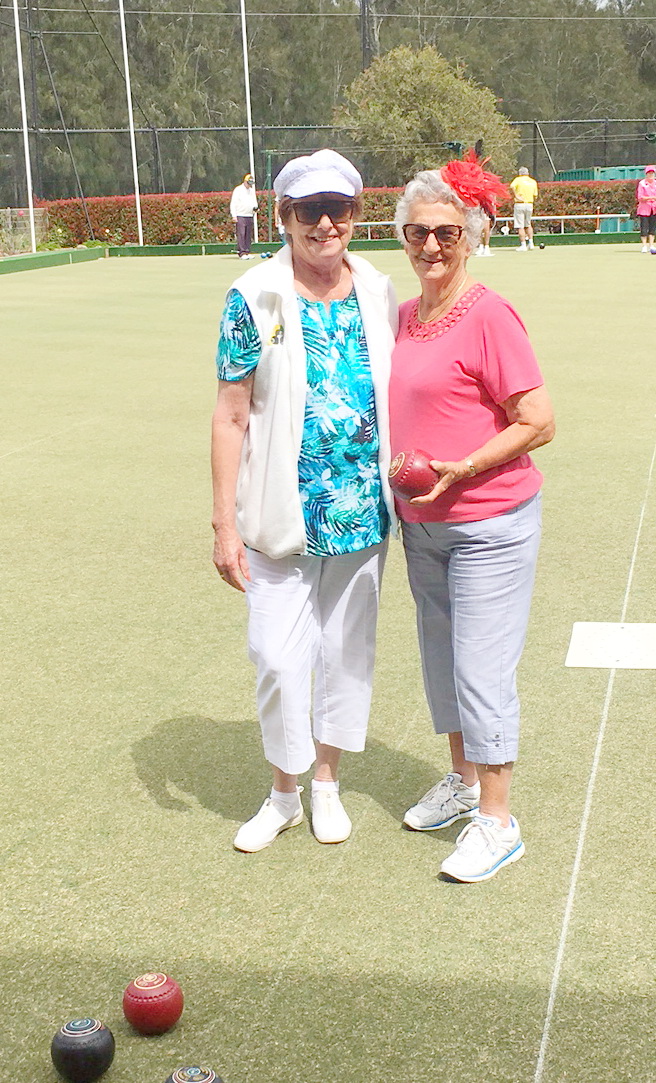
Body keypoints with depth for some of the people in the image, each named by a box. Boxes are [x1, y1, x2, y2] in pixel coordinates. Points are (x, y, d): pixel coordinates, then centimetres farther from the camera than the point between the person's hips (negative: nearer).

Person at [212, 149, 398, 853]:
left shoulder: (378, 294, 3)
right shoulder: (255, 299, -7)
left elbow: (396, 400, 12)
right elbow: (231, 418, -7)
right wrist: (225, 523, -9)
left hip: (364, 511, 3)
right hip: (283, 515, -3)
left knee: (348, 649, 13)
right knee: (278, 656, 0)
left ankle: (327, 781, 34)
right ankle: (284, 792, 23)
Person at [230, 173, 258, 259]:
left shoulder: (252, 190, 17)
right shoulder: (238, 190, -2)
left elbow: (254, 200, 28)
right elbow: (233, 204, -6)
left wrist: (255, 207, 3)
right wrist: (234, 216, -14)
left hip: (249, 216, 6)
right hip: (240, 216, -6)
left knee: (249, 235, 5)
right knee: (241, 235, -10)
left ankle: (247, 252, 10)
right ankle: (241, 253, -13)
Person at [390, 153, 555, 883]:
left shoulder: (488, 316, -15)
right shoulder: (405, 315, 8)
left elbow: (538, 423, -15)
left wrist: (463, 468, -23)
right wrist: (392, 478, 9)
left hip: (489, 525, -8)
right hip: (421, 523, 8)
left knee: (481, 668, -3)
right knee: (440, 656, 18)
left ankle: (497, 821, 11)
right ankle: (463, 778, 37)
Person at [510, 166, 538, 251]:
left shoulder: (518, 179, 0)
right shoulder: (533, 182, 11)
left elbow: (512, 186, -22)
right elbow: (535, 196, 9)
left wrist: (516, 196, -15)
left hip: (520, 204, -4)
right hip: (530, 204, 4)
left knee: (520, 226, -3)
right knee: (528, 225, 20)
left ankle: (523, 245, -7)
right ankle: (531, 243, 14)